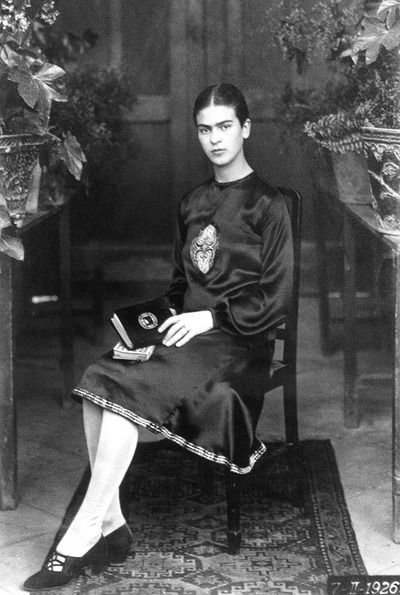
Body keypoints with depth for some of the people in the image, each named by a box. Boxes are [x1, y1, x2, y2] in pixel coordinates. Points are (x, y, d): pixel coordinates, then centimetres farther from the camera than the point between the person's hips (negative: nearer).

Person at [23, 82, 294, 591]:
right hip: (187, 329, 6)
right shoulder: (193, 204, 20)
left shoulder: (267, 204, 0)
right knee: (97, 381, -23)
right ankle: (111, 524, -21)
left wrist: (210, 317, -13)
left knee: (124, 390, -29)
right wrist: (165, 317, 7)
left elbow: (275, 299, -6)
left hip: (236, 340, -6)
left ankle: (82, 534, -25)